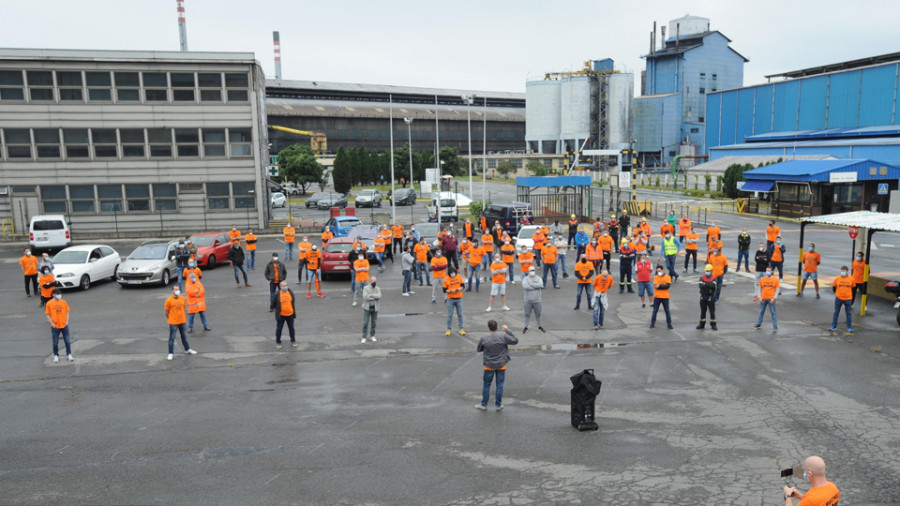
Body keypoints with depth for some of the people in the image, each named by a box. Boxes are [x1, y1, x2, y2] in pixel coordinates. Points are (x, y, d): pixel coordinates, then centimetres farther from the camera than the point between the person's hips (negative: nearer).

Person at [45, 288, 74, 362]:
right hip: (55, 326, -2)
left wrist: (67, 321, -4)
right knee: (55, 342, 7)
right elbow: (48, 315, -3)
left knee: (67, 341, 7)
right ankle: (56, 356, 22)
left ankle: (69, 354, 19)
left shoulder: (64, 302, 0)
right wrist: (52, 323, -10)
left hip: (64, 325, 2)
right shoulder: (49, 303, -6)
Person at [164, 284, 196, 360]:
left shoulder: (182, 299, 0)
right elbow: (167, 312, -5)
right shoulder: (169, 300, -13)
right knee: (172, 338, 1)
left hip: (182, 321, 5)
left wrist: (184, 317, 8)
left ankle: (187, 349, 34)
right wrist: (170, 319, 1)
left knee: (184, 336, 19)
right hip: (173, 323, -5)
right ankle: (171, 354, 8)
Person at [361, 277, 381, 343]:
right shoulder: (366, 288, -5)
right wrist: (375, 297, -14)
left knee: (374, 323, 10)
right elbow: (365, 297, -20)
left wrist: (371, 295, -21)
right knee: (365, 323, -3)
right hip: (367, 308, -3)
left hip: (375, 308, 3)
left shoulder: (378, 289, 3)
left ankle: (372, 336, 24)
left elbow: (379, 297, -15)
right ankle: (364, 337, 5)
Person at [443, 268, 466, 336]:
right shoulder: (446, 279, -7)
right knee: (449, 315, 2)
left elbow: (463, 285, 5)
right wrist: (451, 291, -22)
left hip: (459, 298, 2)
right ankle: (448, 329, 12)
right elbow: (444, 290, -6)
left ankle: (461, 329, 15)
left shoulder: (459, 276, 1)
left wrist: (459, 289, -15)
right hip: (450, 299, -2)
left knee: (460, 314, 7)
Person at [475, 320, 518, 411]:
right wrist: (508, 331, 2)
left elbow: (479, 350, 3)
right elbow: (515, 341, -1)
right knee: (499, 385, 11)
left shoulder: (483, 339, -12)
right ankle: (498, 405, 18)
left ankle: (484, 404, 22)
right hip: (501, 365, 0)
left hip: (489, 365, 0)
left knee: (486, 385, 12)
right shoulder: (504, 337, -13)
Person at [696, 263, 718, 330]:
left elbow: (713, 285, -23)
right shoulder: (702, 277, 1)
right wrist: (709, 285, -22)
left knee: (712, 311, 4)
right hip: (703, 296, 2)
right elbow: (700, 285, -17)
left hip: (711, 297, -2)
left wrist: (705, 283, -18)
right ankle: (702, 324, 18)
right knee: (703, 311, 9)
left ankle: (713, 325, 11)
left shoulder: (714, 278, -4)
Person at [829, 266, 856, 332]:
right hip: (838, 298, 1)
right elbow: (834, 287, 7)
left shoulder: (851, 279, -5)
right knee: (836, 312, 8)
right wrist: (837, 293, 7)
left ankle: (849, 327, 17)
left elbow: (853, 288, 7)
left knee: (849, 313, 7)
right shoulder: (837, 279, -4)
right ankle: (834, 326, 16)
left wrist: (848, 294, 7)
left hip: (848, 299, 0)